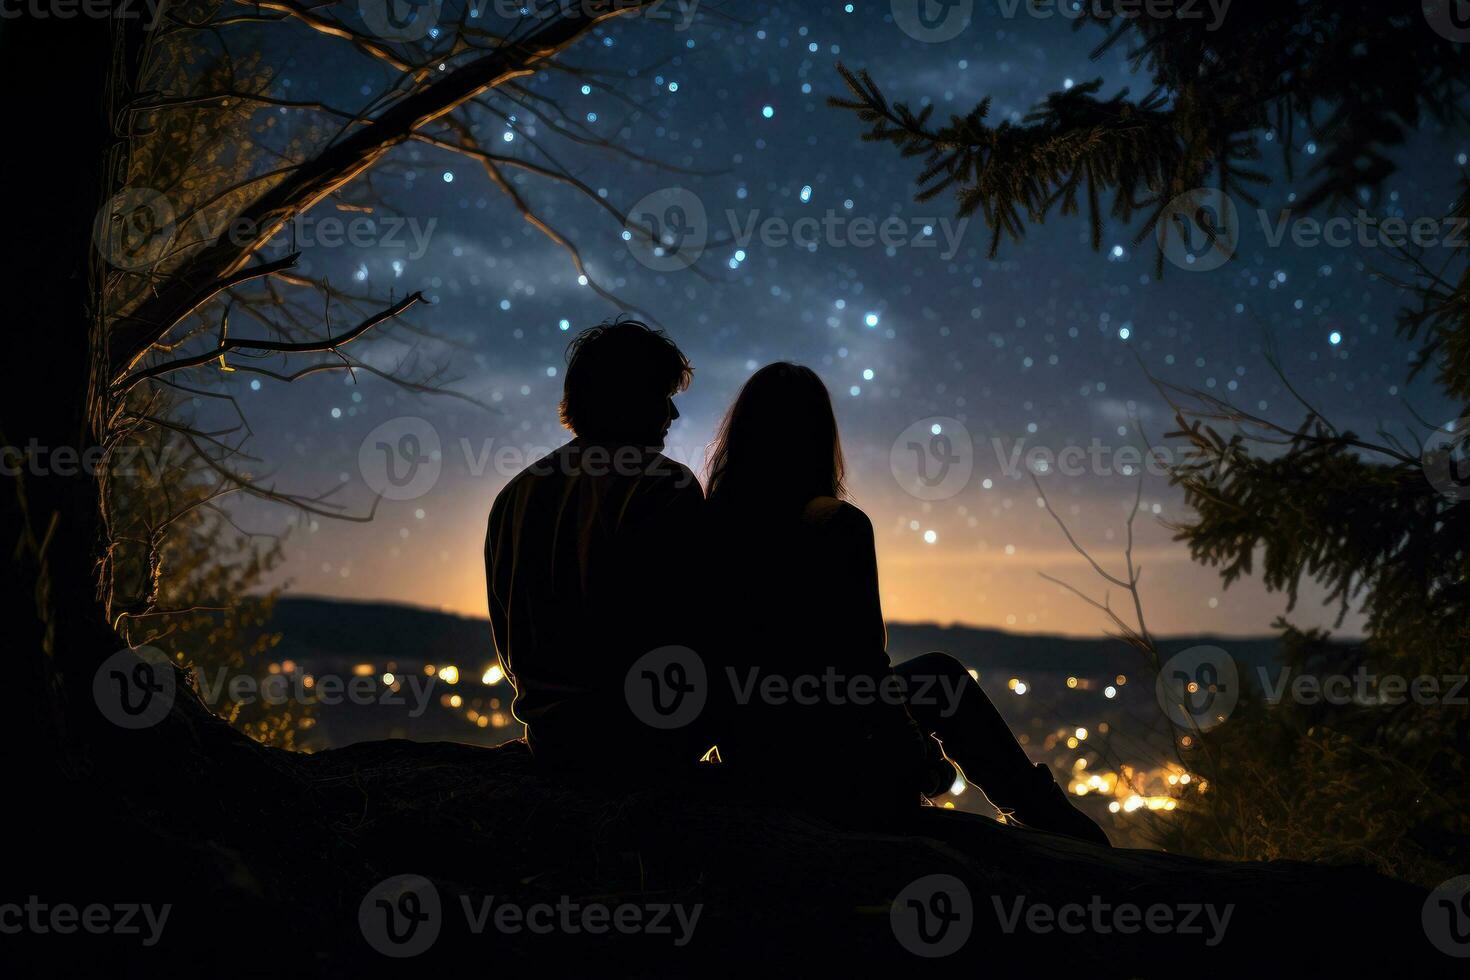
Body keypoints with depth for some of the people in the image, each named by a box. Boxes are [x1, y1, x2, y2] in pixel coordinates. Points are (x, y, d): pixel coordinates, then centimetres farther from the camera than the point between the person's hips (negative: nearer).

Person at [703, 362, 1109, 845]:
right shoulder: (837, 525, -17)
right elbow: (864, 664, -15)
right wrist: (919, 755, 3)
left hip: (742, 754, 5)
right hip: (825, 764, -5)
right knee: (940, 676, 21)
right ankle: (1042, 810, 36)